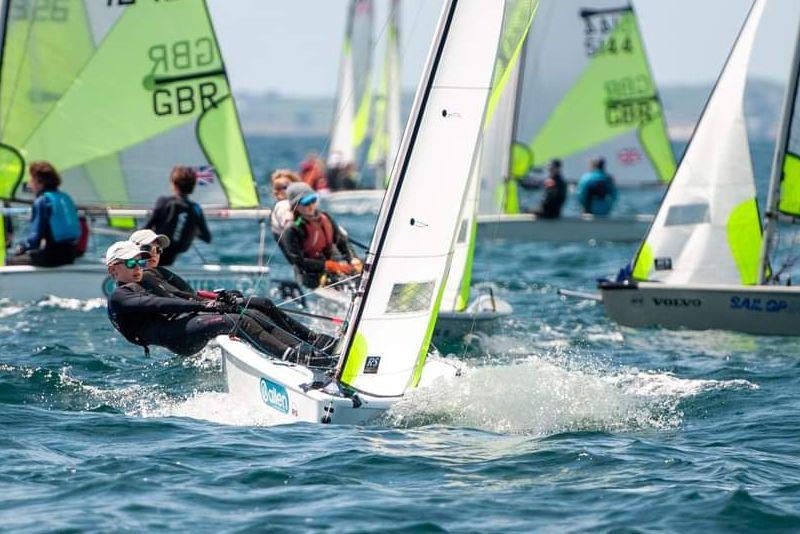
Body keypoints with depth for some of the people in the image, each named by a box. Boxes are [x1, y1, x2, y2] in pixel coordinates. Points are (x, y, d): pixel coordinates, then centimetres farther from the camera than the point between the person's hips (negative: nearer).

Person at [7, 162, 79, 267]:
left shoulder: (41, 201, -12)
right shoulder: (66, 197, 10)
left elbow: (36, 236, -15)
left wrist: (22, 246, 2)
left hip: (52, 257, -8)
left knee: (10, 261, 8)